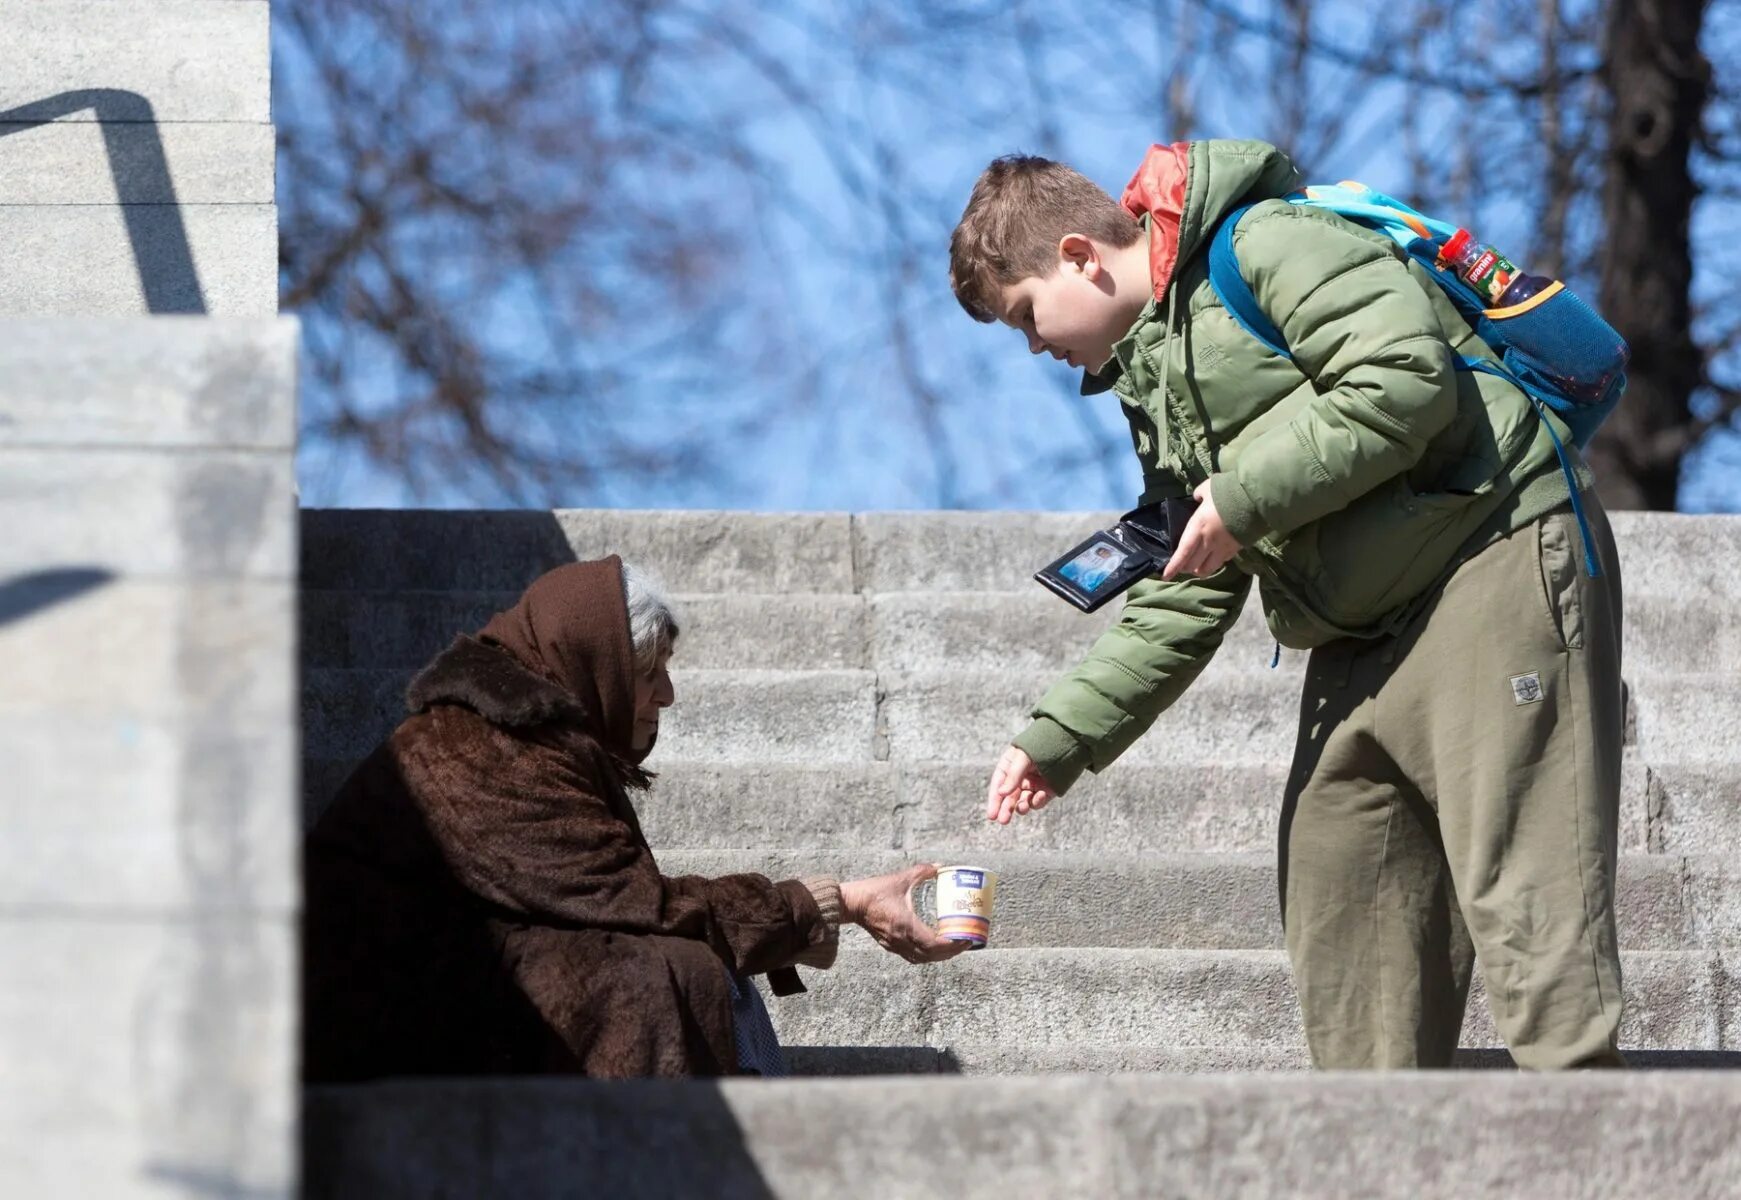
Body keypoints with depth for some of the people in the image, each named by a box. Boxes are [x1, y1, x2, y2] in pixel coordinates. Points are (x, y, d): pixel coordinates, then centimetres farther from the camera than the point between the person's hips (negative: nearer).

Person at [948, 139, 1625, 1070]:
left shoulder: (1269, 246, -8)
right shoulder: (1151, 381, 21)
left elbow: (1407, 380, -22)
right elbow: (1183, 599, 24)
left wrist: (1245, 502, -16)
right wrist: (1060, 738, 16)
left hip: (1498, 563, -10)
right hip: (1360, 637, 10)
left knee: (1517, 895, -17)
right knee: (1337, 921, 6)